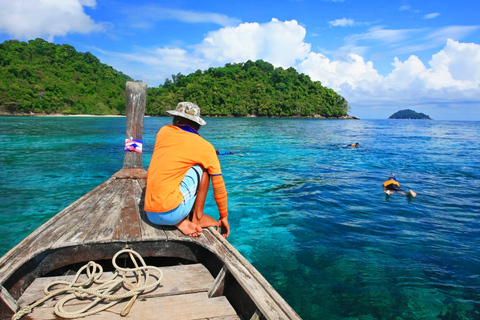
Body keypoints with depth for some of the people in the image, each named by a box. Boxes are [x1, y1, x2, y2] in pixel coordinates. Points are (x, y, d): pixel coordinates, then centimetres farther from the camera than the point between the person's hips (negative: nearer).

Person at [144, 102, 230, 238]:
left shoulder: (163, 131, 11)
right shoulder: (204, 146, 0)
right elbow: (219, 186, 7)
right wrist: (224, 217, 20)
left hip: (150, 215, 5)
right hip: (171, 213, -5)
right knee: (203, 167, 8)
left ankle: (181, 222, 8)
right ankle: (197, 217, 9)